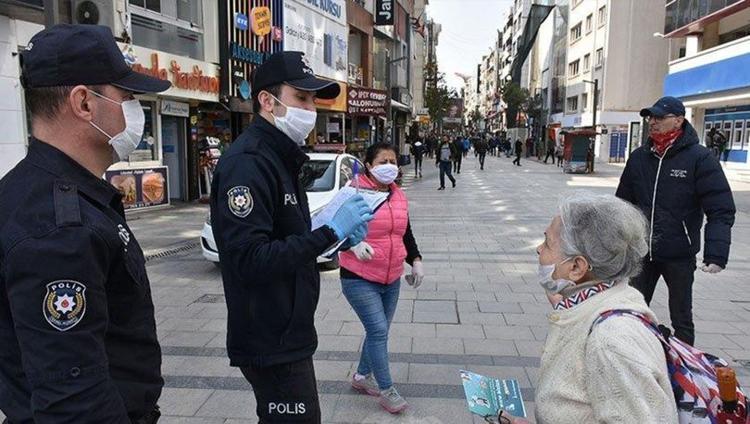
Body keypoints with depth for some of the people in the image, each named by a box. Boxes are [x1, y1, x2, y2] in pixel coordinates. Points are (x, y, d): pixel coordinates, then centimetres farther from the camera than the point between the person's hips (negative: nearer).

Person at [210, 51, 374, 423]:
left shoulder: (280, 157, 12)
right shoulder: (248, 162, -20)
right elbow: (250, 261, -27)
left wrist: (337, 230, -1)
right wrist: (330, 232, -26)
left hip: (287, 333, 10)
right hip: (270, 344, -10)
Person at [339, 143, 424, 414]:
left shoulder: (399, 196, 8)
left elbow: (406, 233, 17)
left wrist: (416, 260, 7)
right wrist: (354, 243, -30)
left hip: (391, 280, 7)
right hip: (359, 280, -7)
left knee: (379, 331, 15)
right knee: (378, 331, -7)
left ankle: (362, 376, 35)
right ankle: (386, 390, 9)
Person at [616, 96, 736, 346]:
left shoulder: (700, 159, -9)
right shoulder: (638, 157, 4)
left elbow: (721, 211, -14)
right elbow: (623, 203, 12)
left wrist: (716, 253, -25)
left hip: (679, 255, -4)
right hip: (641, 251, 4)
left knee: (681, 318, 12)